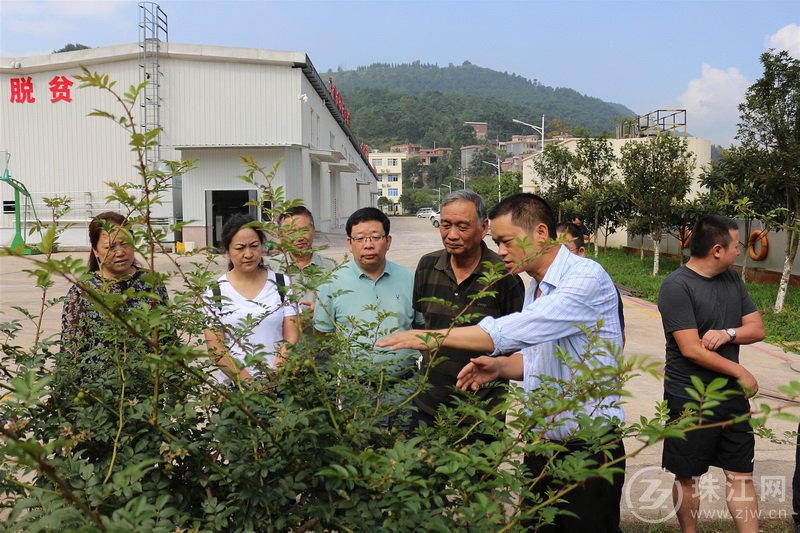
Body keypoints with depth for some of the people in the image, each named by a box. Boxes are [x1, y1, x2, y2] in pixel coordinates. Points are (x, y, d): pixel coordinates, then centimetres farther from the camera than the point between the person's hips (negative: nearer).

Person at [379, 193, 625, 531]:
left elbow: (515, 331, -27)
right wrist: (501, 366, -2)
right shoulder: (536, 289, 10)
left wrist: (430, 336, -23)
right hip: (541, 444, 8)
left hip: (589, 449, -7)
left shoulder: (587, 278, -18)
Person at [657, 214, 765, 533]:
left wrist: (727, 333, -14)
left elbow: (757, 329, 7)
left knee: (742, 474, 9)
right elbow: (691, 350, -20)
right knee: (688, 477, 9)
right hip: (690, 399, -6)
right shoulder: (676, 286, -16)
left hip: (732, 395, 6)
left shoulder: (732, 279, 6)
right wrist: (741, 373, -10)